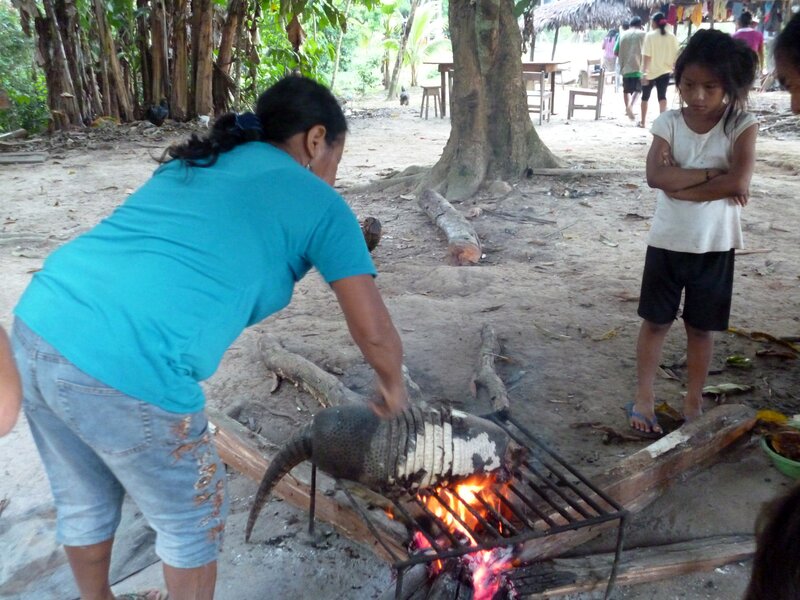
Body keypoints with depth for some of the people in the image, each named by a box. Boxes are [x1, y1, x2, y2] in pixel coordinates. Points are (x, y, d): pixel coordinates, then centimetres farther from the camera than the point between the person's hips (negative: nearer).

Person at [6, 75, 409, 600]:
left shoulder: (197, 160, 22)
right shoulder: (319, 203, 4)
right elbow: (377, 334, 5)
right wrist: (392, 384, 23)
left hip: (38, 325, 8)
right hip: (125, 371, -7)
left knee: (84, 504, 30)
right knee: (192, 520, 19)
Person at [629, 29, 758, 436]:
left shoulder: (742, 126, -8)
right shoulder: (668, 123, -5)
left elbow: (740, 183, -21)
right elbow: (656, 176, -19)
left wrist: (680, 185, -18)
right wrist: (713, 174, -20)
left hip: (714, 245, -1)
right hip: (667, 241, 1)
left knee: (701, 328, 12)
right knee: (655, 321, 9)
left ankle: (693, 403, 27)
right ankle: (644, 398, 23)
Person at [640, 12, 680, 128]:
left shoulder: (650, 35, -9)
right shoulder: (672, 37, 3)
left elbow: (647, 56, -15)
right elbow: (675, 56, 4)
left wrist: (644, 72, -15)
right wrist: (672, 68, 17)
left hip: (651, 71, -3)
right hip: (665, 71, 3)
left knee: (645, 96, 12)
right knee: (662, 96, 5)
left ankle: (643, 121, 20)